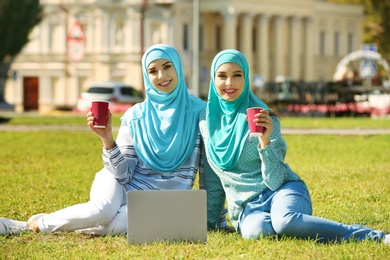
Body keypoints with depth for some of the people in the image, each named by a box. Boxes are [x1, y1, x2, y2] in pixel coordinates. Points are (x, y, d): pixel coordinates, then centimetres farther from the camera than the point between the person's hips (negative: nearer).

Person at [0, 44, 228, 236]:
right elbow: (122, 174, -5)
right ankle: (31, 223, -13)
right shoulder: (135, 116, 1)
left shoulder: (200, 112, -2)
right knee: (101, 212, -37)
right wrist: (107, 139, -19)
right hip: (124, 186, 1)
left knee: (118, 224, -36)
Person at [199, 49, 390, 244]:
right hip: (247, 207, 2)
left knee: (285, 221, -41)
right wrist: (208, 222, 18)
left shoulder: (264, 118, -2)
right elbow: (211, 180, 18)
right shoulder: (206, 120, 9)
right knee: (254, 230, -39)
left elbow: (275, 181, -9)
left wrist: (265, 141, -22)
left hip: (283, 191, -2)